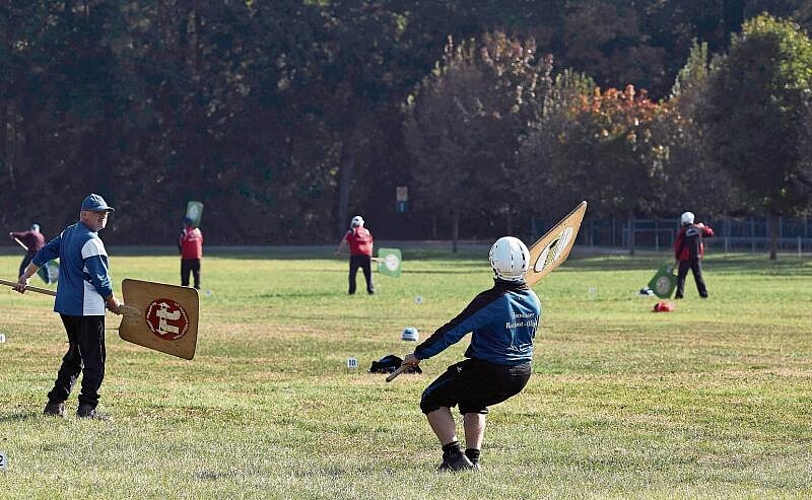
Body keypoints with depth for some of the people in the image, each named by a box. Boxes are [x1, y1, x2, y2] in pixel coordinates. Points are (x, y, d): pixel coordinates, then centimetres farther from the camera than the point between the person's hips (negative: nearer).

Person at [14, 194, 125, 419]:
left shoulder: (68, 233, 13)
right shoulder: (90, 241, -15)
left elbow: (44, 253, 20)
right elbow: (101, 279, -16)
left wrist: (26, 276, 31)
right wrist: (115, 305, -5)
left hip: (65, 306, 9)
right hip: (88, 308, -9)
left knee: (75, 354, 18)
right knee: (94, 358, -4)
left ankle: (55, 402, 16)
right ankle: (87, 407, -8)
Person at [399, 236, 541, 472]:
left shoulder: (491, 301, -22)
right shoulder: (533, 301, 0)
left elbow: (453, 331, -19)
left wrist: (419, 354, -10)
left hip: (489, 372, -7)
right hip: (521, 375, 7)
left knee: (433, 400, 9)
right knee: (473, 403, 34)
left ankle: (454, 456, -2)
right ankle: (472, 459, 25)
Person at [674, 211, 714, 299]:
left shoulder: (683, 231, -8)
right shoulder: (698, 228, 2)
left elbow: (677, 245, -8)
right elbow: (710, 232, 15)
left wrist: (677, 256, 3)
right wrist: (703, 227, 32)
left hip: (685, 258, -4)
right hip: (697, 257, 4)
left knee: (681, 275, 2)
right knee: (698, 275, 10)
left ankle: (679, 294, -7)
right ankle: (704, 293, 6)